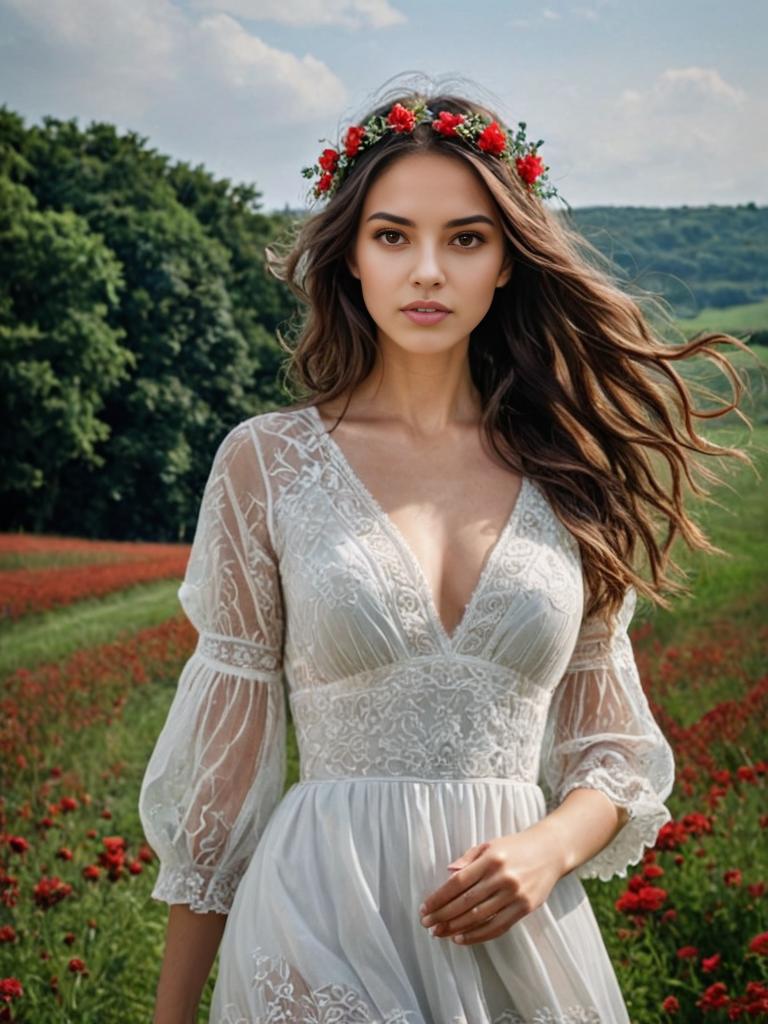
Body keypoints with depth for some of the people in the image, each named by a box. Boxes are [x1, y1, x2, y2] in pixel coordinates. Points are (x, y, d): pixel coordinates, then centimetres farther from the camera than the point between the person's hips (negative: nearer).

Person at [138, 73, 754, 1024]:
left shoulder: (565, 473, 4)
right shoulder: (266, 462, -2)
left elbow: (615, 757, 8)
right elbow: (221, 759, -1)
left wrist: (548, 850, -12)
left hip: (521, 932, 2)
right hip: (325, 930, -2)